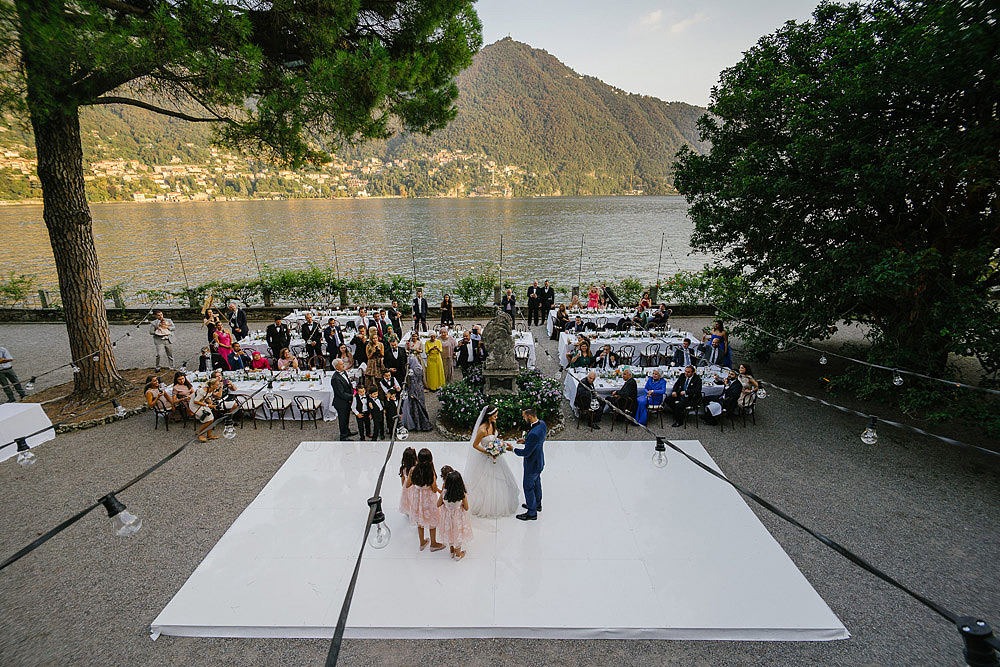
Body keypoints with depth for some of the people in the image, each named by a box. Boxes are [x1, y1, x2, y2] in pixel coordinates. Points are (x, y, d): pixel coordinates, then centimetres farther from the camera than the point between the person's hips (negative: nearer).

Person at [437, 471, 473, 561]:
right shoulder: (462, 494, -28)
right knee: (458, 534, 22)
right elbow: (466, 508, -15)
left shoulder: (444, 493, -24)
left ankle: (452, 551, 47)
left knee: (449, 533, 27)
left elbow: (438, 504, -8)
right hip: (458, 517, -2)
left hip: (448, 517, 2)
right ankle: (458, 554, 40)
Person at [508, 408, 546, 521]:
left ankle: (532, 513, 29)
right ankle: (537, 504, 50)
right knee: (536, 483, 28)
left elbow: (526, 452, -29)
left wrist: (513, 449, -15)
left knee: (528, 487, 11)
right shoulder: (542, 423, -11)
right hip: (539, 460, 9)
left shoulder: (533, 434, -39)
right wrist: (526, 441, 1)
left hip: (532, 464, -9)